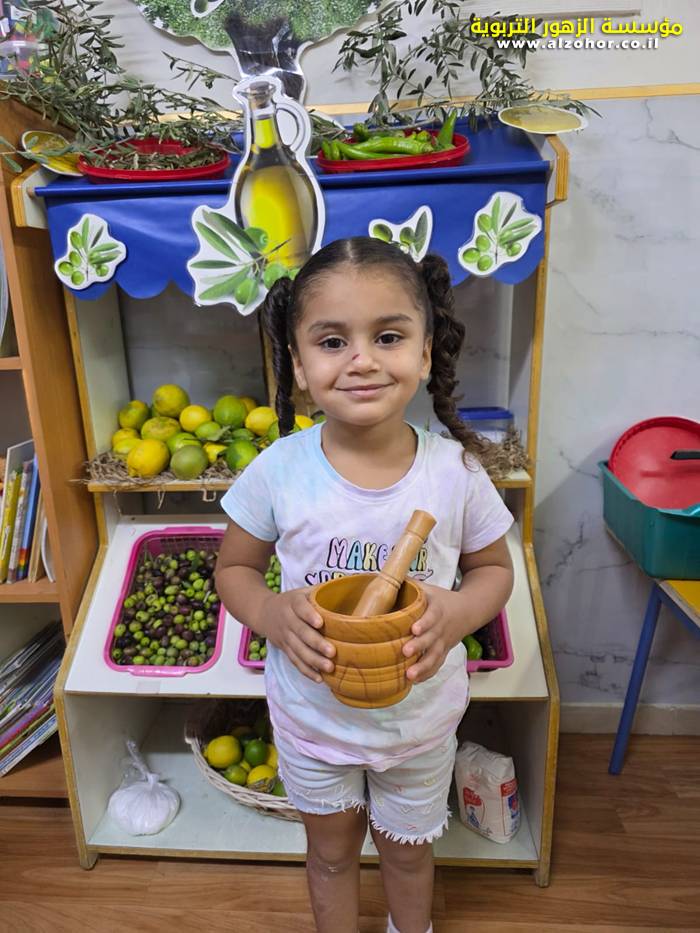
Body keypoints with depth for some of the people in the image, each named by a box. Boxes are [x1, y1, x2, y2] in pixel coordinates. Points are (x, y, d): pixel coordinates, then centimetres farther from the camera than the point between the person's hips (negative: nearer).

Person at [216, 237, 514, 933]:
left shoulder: (454, 469, -20)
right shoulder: (278, 470, -21)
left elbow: (493, 568, -4)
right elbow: (234, 569, -6)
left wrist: (458, 614, -26)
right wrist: (274, 615, -27)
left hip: (419, 715, 1)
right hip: (311, 713, 0)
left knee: (406, 850, 29)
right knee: (331, 851, 27)